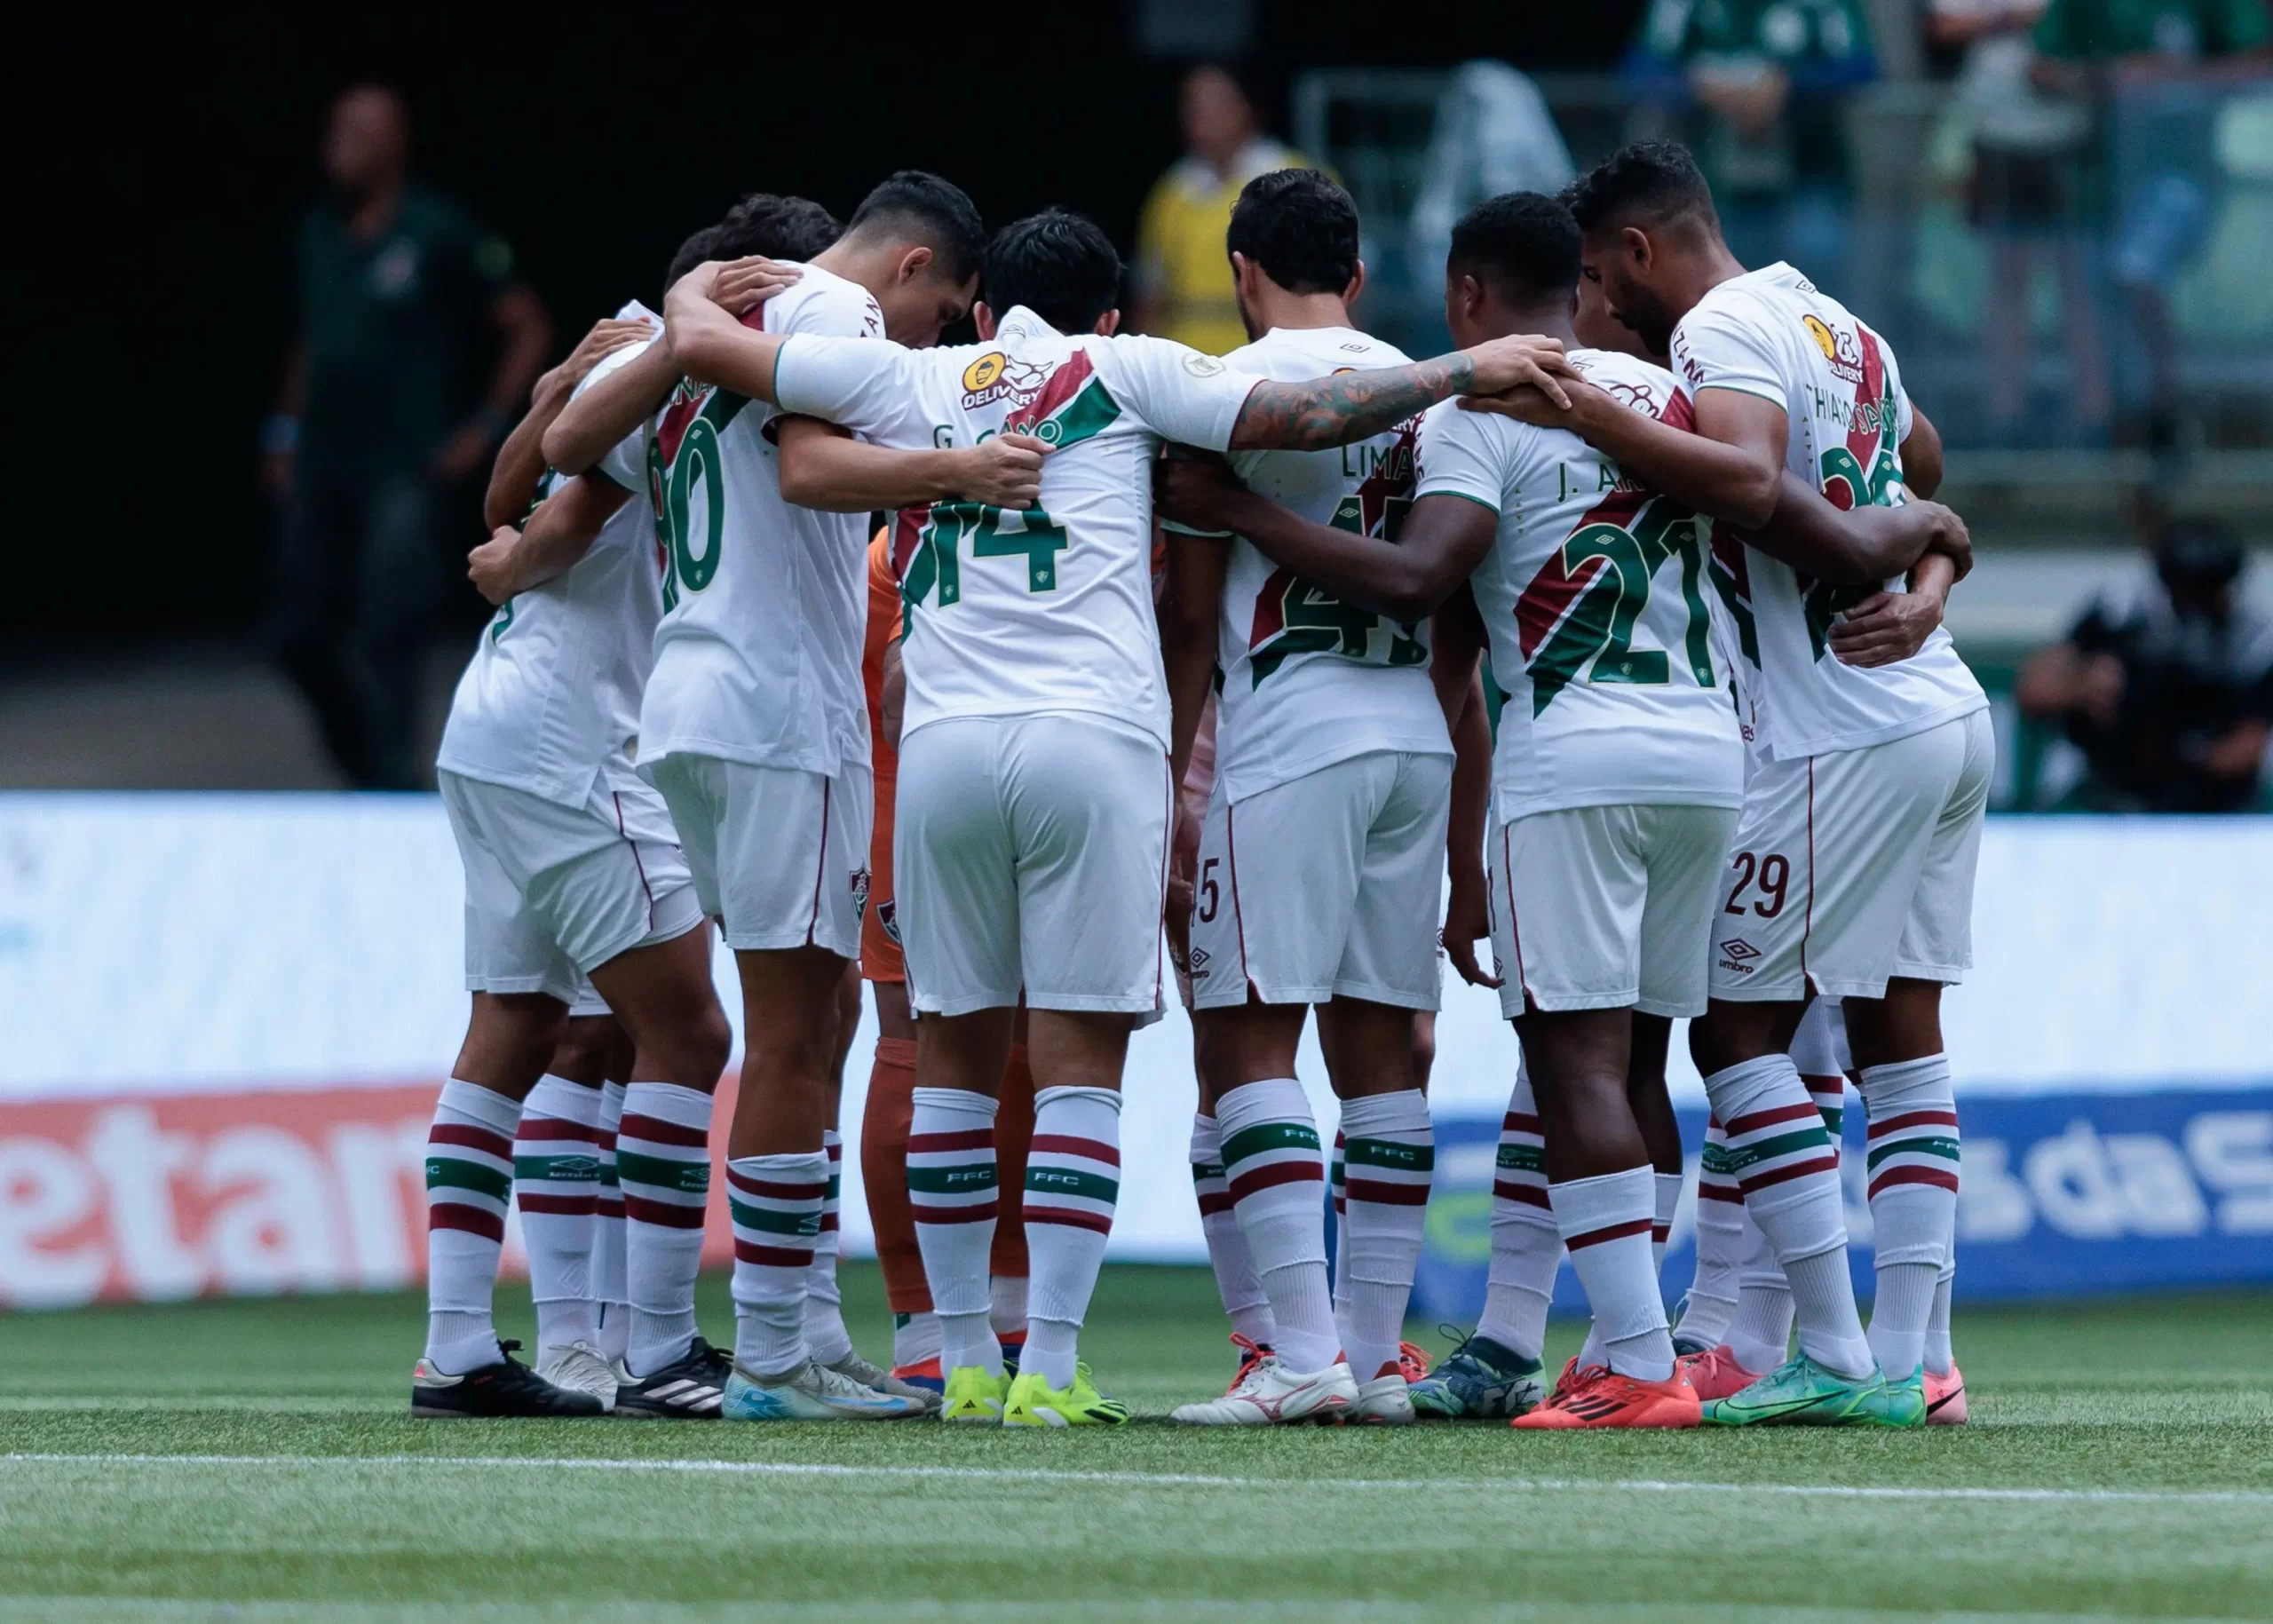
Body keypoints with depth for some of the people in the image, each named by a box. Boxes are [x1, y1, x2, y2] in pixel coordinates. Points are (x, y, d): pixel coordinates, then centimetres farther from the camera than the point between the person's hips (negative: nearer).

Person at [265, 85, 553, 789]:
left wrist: (485, 429, -6)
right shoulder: (319, 232, 12)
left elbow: (529, 328, -2)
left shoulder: (439, 235, -7)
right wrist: (285, 432, 17)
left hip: (401, 473, -6)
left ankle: (393, 779, -5)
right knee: (299, 633, 5)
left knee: (385, 639, -11)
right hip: (322, 470, 6)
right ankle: (361, 762, 22)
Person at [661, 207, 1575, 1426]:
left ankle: (966, 1363, 12)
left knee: (954, 1054, 12)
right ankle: (1051, 1372, -6)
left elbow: (702, 344, 20)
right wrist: (1466, 370, 9)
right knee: (1079, 1065, 0)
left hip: (942, 741, 2)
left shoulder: (913, 380, 17)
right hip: (1094, 734, -2)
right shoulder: (1126, 369, 11)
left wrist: (695, 293, 41)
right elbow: (1293, 418, 3)